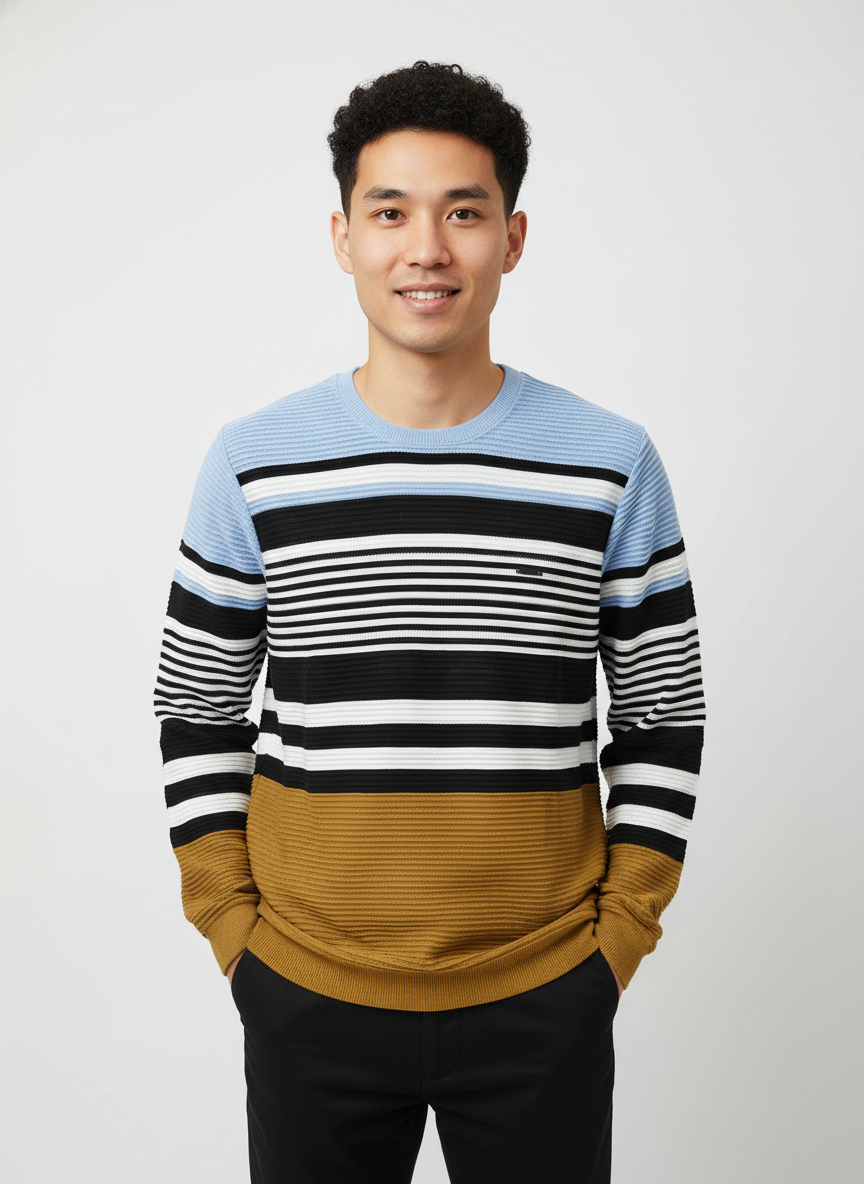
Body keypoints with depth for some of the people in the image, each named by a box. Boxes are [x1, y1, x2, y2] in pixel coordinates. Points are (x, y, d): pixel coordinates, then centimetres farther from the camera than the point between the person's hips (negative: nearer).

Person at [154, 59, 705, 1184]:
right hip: (307, 999, 1)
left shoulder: (612, 464, -4)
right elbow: (197, 711, 5)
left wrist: (620, 930, -1)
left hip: (546, 1003, 0)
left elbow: (665, 718, 3)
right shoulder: (254, 464, -3)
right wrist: (231, 924, 0)